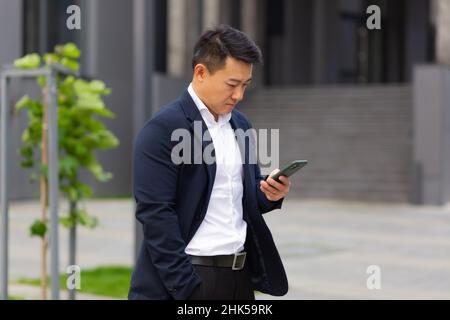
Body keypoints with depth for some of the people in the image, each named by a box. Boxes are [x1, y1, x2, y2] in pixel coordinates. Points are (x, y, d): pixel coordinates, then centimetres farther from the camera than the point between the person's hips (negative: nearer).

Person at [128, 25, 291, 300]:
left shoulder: (241, 124, 12)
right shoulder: (162, 129, -11)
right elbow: (156, 215, -15)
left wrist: (270, 193, -3)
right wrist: (187, 288, -18)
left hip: (240, 276, 7)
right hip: (189, 277, -7)